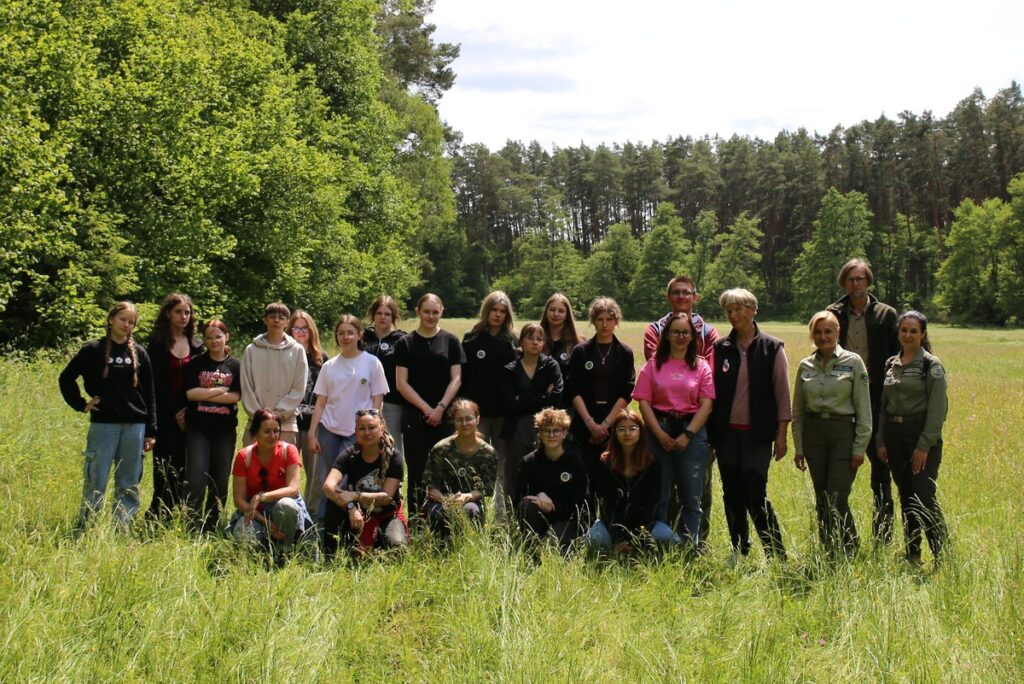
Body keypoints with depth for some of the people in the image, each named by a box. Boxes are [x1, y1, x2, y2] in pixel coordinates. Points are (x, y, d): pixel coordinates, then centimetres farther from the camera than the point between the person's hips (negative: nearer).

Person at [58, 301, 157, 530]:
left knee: (129, 484, 6)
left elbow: (149, 394, 9)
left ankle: (122, 530, 13)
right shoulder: (94, 350, 1)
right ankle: (85, 528, 6)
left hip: (134, 426, 3)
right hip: (103, 425, -3)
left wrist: (151, 431, 5)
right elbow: (66, 378, 9)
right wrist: (81, 404, 1)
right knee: (95, 481, -1)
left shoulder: (139, 353, 8)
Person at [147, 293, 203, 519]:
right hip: (165, 414, -4)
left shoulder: (196, 345, 12)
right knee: (166, 468, -5)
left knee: (183, 467, 3)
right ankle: (158, 516, -1)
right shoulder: (158, 343, -1)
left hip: (189, 415, 4)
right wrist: (176, 410, -9)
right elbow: (157, 383, -6)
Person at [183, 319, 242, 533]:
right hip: (198, 428, -1)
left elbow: (235, 396, -6)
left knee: (220, 480, 4)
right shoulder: (196, 363, 5)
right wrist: (220, 391, -8)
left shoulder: (235, 366, 6)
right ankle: (193, 525, -8)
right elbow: (190, 393, -7)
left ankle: (212, 527, 13)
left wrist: (204, 395, -10)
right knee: (197, 476, -10)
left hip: (225, 429, 1)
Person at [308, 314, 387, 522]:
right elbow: (320, 403, 9)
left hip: (357, 433, -3)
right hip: (329, 430, 3)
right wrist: (312, 434, 3)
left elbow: (377, 401, 1)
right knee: (324, 482, 1)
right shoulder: (329, 366, 9)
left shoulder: (371, 363, 1)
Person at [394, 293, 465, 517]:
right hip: (414, 417, 0)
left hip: (444, 416, 0)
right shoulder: (406, 343, 5)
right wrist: (426, 408, -9)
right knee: (416, 471, 0)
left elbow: (456, 379, 3)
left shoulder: (451, 341, 7)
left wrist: (440, 408, -10)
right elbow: (401, 383, 0)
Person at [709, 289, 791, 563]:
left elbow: (782, 393, 0)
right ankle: (739, 551, 18)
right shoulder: (721, 348, 6)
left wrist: (781, 434, -4)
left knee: (755, 494, -10)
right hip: (726, 432, 3)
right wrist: (709, 431, 5)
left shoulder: (771, 348, -1)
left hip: (757, 434, -3)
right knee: (731, 494, 7)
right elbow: (711, 390, 10)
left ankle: (776, 553, 1)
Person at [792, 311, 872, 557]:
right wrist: (798, 447, 9)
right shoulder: (805, 366, 7)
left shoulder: (853, 362, -3)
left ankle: (848, 552, 5)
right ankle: (828, 553, 17)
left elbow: (863, 408, -4)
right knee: (821, 499, 7)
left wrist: (860, 446, -8)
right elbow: (798, 410, 13)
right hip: (814, 433, 4)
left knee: (837, 499, -9)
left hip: (843, 432, -4)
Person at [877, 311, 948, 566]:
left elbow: (937, 409, -11)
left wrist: (924, 446, -15)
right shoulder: (890, 365, 11)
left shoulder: (931, 365, -6)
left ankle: (942, 555, -4)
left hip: (922, 435, -6)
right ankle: (912, 554, 19)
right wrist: (881, 441, 9)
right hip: (894, 435, 6)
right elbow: (883, 407, 15)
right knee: (906, 498, 11)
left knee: (924, 498, -12)